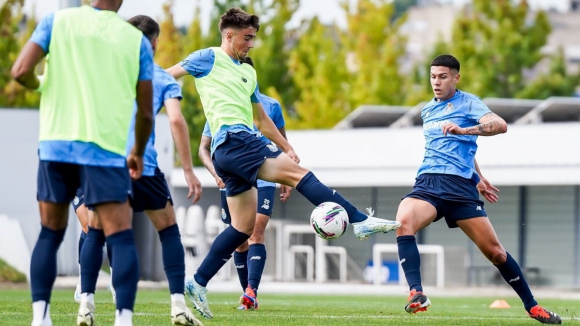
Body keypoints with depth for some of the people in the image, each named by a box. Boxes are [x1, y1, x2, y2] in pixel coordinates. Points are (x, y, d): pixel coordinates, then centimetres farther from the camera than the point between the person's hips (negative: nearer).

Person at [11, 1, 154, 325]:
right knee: (121, 236, -3)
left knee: (50, 234, 13)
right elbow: (145, 113, 8)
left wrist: (38, 85, 19)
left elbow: (21, 72, -4)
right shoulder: (137, 41, 6)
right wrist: (138, 152, 26)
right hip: (107, 149, -2)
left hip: (57, 144, 2)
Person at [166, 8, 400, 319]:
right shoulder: (209, 58, 2)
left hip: (241, 146, 9)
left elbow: (261, 118, 31)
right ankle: (361, 221, -19)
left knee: (244, 226, 7)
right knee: (297, 172, -14)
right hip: (232, 139, -9)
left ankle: (198, 284, 9)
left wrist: (286, 147, 25)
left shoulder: (247, 72, 25)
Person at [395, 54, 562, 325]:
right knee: (403, 221, -29)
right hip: (427, 181, 4)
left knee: (493, 250, -1)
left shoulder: (467, 102, 2)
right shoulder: (427, 111, 20)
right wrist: (477, 177, 36)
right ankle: (416, 293, -34)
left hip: (460, 185, -4)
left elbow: (500, 125, -16)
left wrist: (463, 130, -32)